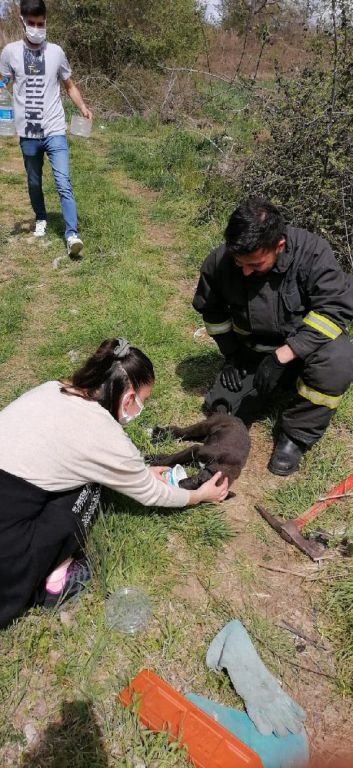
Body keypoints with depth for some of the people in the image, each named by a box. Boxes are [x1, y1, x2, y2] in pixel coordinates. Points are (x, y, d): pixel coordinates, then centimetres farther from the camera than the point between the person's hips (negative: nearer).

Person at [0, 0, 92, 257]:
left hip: (55, 131, -1)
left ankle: (72, 234, -16)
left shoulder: (56, 52, 5)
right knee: (34, 182, 14)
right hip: (27, 133, 1)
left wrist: (83, 107, -4)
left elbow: (70, 86, 14)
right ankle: (41, 219, 38)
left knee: (64, 183, -13)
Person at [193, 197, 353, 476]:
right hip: (253, 349, 3)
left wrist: (281, 356, -37)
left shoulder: (312, 252, -28)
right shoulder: (218, 262, -18)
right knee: (223, 408, -6)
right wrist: (232, 354, -4)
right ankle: (285, 380, 20)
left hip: (305, 342, -3)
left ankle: (295, 435, -12)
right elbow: (211, 309, 1)